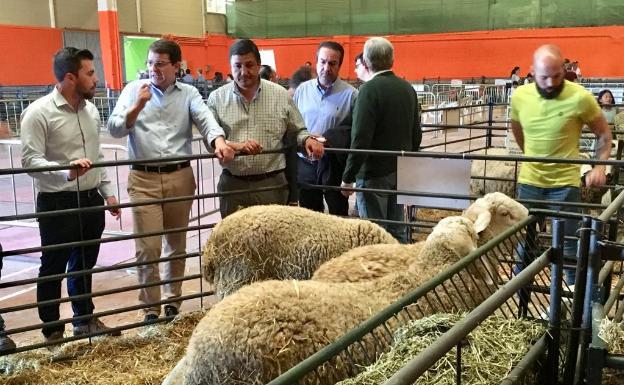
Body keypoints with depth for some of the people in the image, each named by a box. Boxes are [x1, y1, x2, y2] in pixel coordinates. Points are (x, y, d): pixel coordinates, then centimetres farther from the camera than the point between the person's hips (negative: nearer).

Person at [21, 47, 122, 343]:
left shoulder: (90, 109, 9)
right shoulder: (39, 112, -14)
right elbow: (29, 160, -20)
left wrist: (107, 191, 13)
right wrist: (66, 172, -35)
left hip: (91, 200, 7)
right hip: (57, 204, -6)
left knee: (84, 264, 18)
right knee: (54, 268, 6)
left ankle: (85, 320, 34)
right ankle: (53, 332, 20)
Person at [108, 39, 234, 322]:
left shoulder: (188, 94, 5)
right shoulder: (134, 90, 4)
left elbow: (205, 118, -13)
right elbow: (114, 129, -3)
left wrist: (218, 141, -33)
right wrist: (138, 106, -19)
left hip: (180, 177, 2)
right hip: (143, 179, -1)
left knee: (177, 244, 13)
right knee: (148, 247, -4)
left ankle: (173, 299, 30)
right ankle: (151, 307, 11)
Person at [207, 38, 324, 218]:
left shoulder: (281, 95, 4)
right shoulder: (217, 98, 3)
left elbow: (297, 131, 12)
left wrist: (307, 139, -10)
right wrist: (236, 146, -22)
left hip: (272, 183, 0)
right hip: (232, 184, 0)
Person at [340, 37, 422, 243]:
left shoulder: (369, 89, -15)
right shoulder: (408, 88, 8)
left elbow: (360, 139, -20)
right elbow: (416, 133, 14)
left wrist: (348, 177, -14)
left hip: (374, 174, -7)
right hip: (401, 172, 7)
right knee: (398, 230, 16)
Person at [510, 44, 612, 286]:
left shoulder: (580, 98, -14)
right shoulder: (520, 96, -5)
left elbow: (604, 134, 0)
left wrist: (599, 166, -13)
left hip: (565, 183, -3)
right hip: (528, 181, 3)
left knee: (568, 245, 4)